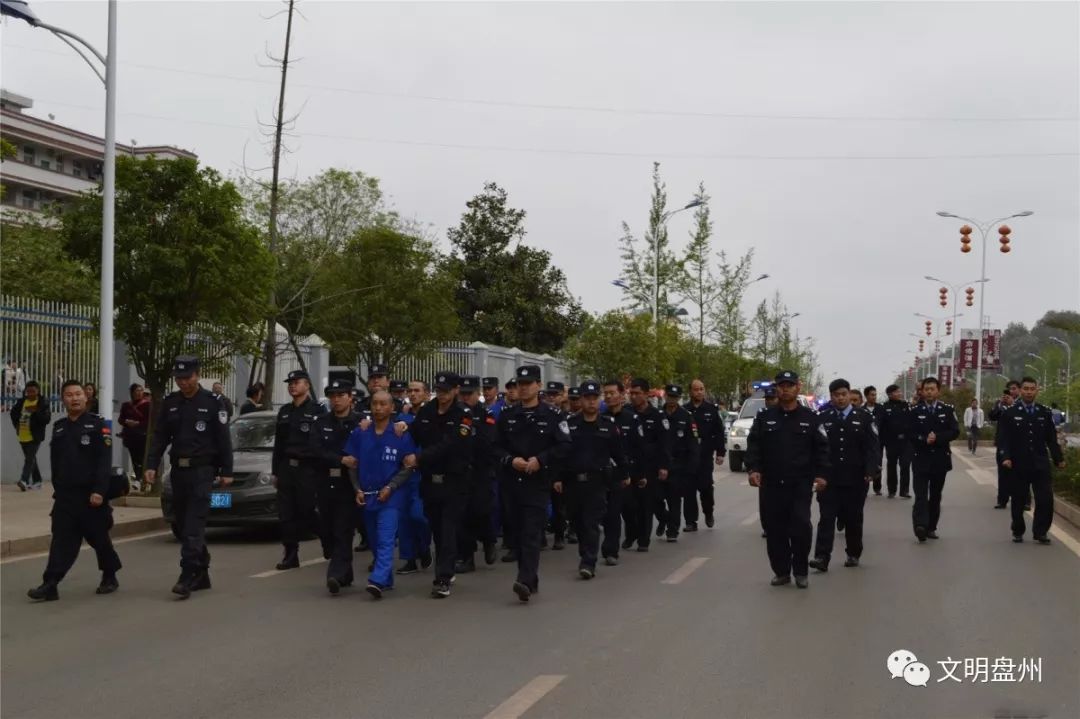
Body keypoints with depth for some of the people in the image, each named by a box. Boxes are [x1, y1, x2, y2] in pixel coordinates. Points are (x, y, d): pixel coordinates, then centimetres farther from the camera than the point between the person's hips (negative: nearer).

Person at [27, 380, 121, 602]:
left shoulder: (97, 425, -6)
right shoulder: (59, 427, 10)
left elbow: (104, 461, -13)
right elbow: (55, 461, 16)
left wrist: (99, 491, -20)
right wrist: (58, 488, 13)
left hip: (91, 495, -4)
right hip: (65, 495, 4)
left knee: (99, 539, 9)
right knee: (61, 541, -3)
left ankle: (110, 577, 27)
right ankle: (50, 585, -9)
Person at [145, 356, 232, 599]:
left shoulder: (212, 403, -2)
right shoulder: (170, 403, 10)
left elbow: (223, 440, -2)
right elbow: (160, 437, 9)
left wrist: (226, 471, -5)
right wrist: (151, 465, -3)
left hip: (202, 471, -5)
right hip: (178, 470, 5)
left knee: (194, 526, -13)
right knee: (183, 525, 9)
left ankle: (187, 576, -18)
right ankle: (201, 574, 19)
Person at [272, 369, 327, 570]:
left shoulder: (317, 411, -4)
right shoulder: (284, 412, 15)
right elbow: (278, 443, 19)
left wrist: (321, 471, -13)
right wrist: (275, 471, 15)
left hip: (307, 469, -6)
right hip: (286, 469, 6)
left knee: (306, 512, -3)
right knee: (286, 515, 2)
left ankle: (328, 540, 21)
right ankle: (290, 555, 6)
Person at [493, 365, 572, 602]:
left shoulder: (552, 416, -1)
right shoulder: (506, 416, 10)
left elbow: (564, 446, -5)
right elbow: (496, 447, 10)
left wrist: (540, 460, -15)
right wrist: (511, 460, -9)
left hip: (538, 482, -5)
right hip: (512, 482, 5)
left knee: (531, 532, -13)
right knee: (516, 532, 8)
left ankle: (525, 581, -22)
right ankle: (532, 580, 20)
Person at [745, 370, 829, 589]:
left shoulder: (811, 418, 6)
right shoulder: (764, 417, 8)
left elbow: (822, 448, 3)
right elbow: (753, 445, 3)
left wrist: (821, 474, -9)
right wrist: (753, 468, -12)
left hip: (800, 485, -2)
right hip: (771, 485, 2)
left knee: (801, 527, -10)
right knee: (775, 530, 5)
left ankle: (801, 571, 7)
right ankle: (781, 571, 19)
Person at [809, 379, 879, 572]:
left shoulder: (864, 417, 1)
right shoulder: (823, 419, 3)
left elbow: (873, 446, -2)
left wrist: (870, 471, -11)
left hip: (855, 479, 0)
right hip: (829, 477, 0)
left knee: (853, 518, 10)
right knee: (826, 517, -5)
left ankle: (853, 554, 24)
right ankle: (822, 557, -9)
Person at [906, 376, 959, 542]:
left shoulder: (948, 410, 3)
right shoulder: (915, 411, 2)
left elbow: (955, 432, -4)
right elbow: (909, 434, -3)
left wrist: (937, 438, -17)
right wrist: (924, 440, -20)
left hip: (940, 459, 2)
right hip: (921, 459, -2)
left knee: (935, 495, 9)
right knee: (921, 495, -13)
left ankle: (931, 527, 18)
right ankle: (920, 525, -26)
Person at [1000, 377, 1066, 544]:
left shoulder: (1045, 413, 8)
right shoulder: (1010, 413, 1)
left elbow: (1051, 439, 9)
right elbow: (1005, 439, -4)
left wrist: (1058, 458, 3)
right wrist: (1006, 457, -17)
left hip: (1040, 464, 2)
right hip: (1018, 464, -1)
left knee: (1046, 499, -6)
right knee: (1018, 500, 6)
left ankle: (1041, 532, 7)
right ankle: (1018, 532, 20)